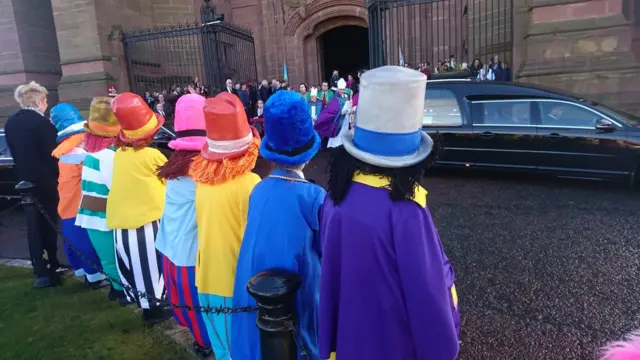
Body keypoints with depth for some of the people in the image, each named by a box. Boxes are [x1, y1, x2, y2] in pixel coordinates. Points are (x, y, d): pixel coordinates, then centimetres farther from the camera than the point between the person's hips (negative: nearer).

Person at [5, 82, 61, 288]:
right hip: (44, 181, -6)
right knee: (48, 224, 5)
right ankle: (49, 269, 13)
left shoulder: (10, 123, 7)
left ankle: (41, 268, 17)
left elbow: (14, 152, 11)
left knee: (34, 224, 12)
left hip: (25, 181, 6)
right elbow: (51, 154, -16)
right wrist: (57, 176, -3)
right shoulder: (42, 123, -16)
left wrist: (24, 172, 17)